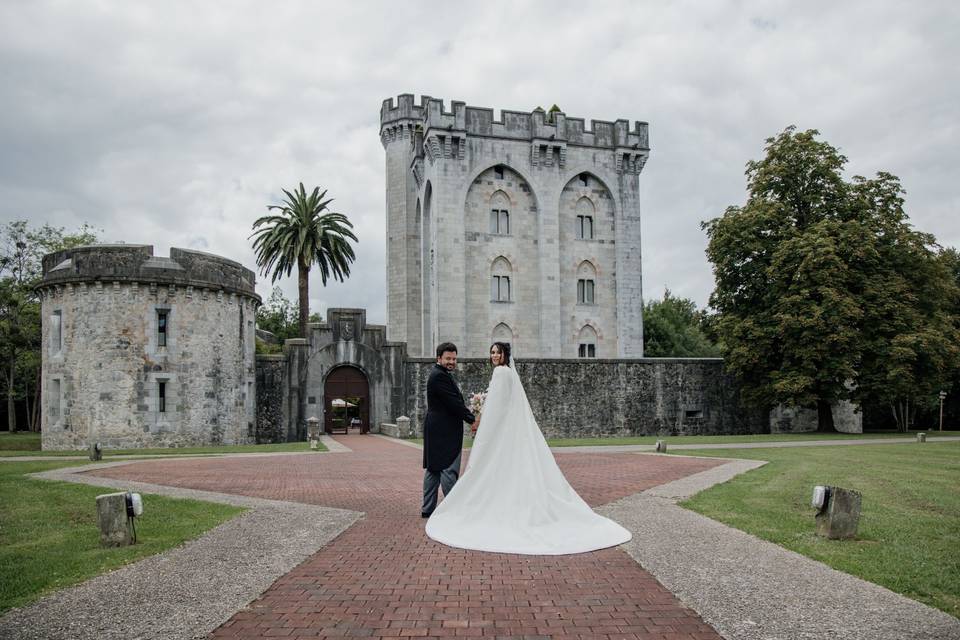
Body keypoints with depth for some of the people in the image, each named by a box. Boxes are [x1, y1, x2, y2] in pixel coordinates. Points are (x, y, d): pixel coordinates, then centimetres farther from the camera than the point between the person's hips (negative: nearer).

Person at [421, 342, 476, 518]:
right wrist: (472, 419, -12)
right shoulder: (440, 376, -16)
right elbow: (454, 402, -19)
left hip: (436, 430, 11)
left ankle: (427, 508, 18)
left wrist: (469, 416, 9)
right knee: (449, 470, -6)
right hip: (445, 431, -11)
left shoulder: (439, 374, 18)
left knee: (433, 469, 12)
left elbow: (452, 401, 18)